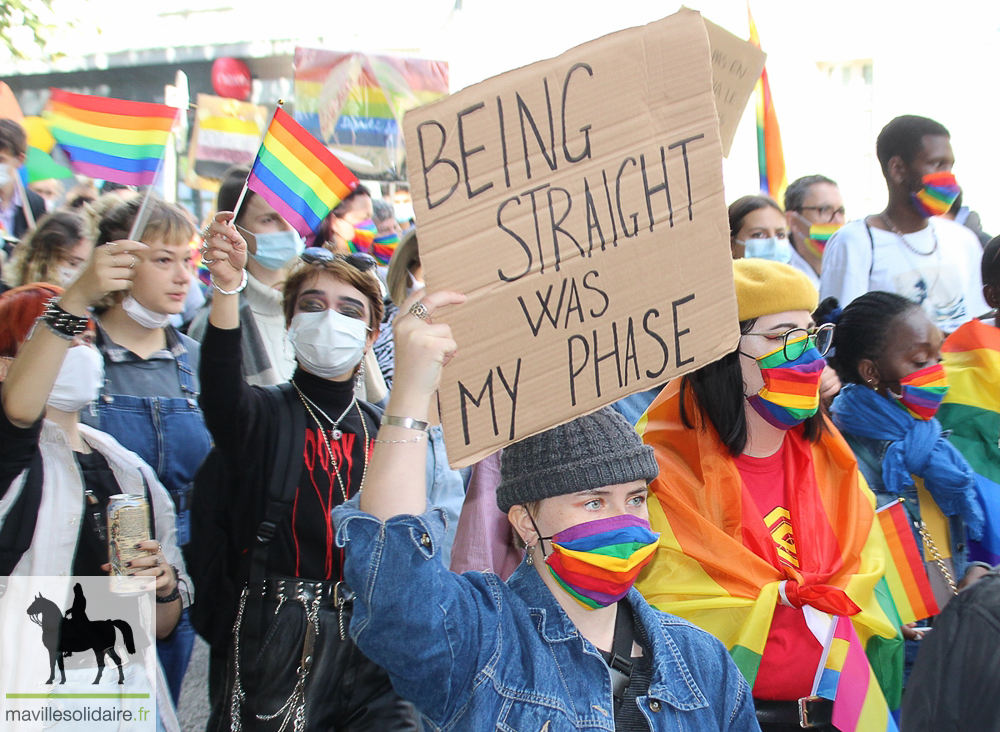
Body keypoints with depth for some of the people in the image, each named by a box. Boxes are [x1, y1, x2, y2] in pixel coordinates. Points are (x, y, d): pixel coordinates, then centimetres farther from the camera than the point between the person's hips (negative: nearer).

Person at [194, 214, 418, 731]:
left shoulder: (382, 429, 10)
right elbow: (220, 391, -29)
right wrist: (227, 288, -43)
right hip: (269, 646, -4)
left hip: (366, 647, 4)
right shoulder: (263, 414, -4)